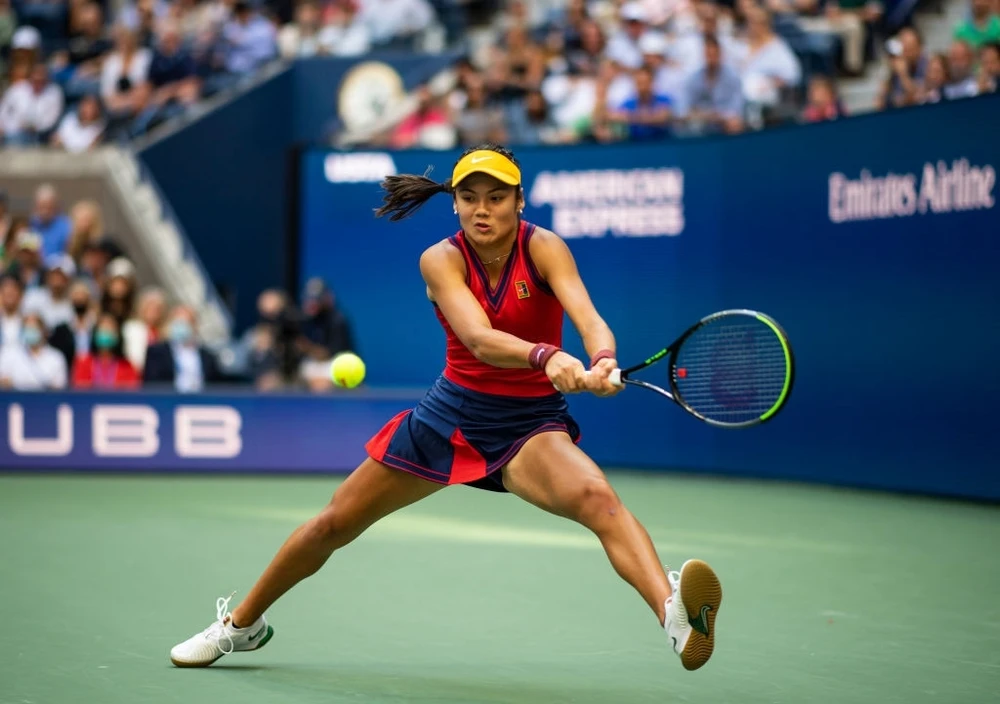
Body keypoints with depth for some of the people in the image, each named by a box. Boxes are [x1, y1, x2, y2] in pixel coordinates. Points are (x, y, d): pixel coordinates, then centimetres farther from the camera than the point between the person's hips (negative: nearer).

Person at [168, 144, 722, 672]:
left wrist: (602, 363, -56)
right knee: (333, 524, 11)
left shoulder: (543, 247, -15)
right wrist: (547, 357, -52)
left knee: (598, 497, -35)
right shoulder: (441, 260, -13)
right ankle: (241, 625, 36)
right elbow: (479, 339, -32)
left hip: (531, 425, -2)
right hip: (453, 412, 3)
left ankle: (674, 615, -58)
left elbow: (589, 318, -32)